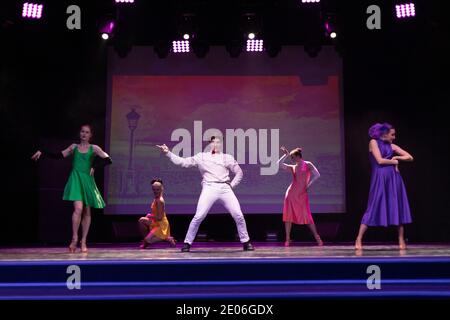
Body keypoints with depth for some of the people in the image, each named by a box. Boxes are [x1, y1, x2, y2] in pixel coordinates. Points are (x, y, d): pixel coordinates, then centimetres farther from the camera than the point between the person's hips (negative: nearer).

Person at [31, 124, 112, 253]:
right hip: (76, 179, -1)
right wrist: (42, 152, 2)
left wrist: (95, 167, -7)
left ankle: (83, 242, 15)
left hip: (87, 180, 1)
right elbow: (58, 156, 9)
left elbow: (108, 160, 0)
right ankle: (74, 238, -5)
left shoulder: (94, 148, 5)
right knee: (78, 208, -18)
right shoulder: (74, 147, 10)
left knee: (87, 212, 5)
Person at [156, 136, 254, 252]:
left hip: (225, 189, 2)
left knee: (238, 215, -3)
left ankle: (246, 242, 13)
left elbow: (239, 173, 22)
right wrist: (168, 152, 4)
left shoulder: (227, 157, 17)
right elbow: (182, 162, 11)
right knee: (198, 217, -11)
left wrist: (232, 185, 9)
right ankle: (187, 243, 2)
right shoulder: (201, 157, 14)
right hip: (209, 188, -2)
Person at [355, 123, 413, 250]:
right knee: (373, 208, -6)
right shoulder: (373, 142, 1)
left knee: (398, 207, 2)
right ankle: (359, 239, -1)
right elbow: (380, 160, -9)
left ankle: (401, 241, 11)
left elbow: (410, 157, 14)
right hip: (380, 178, -5)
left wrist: (396, 157, 1)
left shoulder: (392, 146, 14)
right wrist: (394, 161, 4)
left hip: (394, 178, 5)